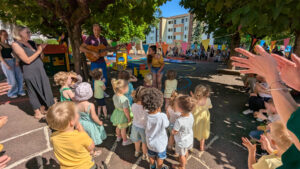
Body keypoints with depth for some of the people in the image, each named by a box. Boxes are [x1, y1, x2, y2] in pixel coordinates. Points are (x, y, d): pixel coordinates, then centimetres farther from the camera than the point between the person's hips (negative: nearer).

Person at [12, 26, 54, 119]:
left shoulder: (32, 43, 10)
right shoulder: (16, 44, -8)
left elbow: (40, 57, 15)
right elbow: (27, 60, -15)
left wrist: (42, 48, -1)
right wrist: (38, 51, -12)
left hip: (40, 70, 6)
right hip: (30, 73, -6)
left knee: (44, 90, 11)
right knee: (34, 93, 4)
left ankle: (42, 110, 26)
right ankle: (37, 113, 19)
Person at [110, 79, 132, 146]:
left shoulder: (115, 96, -10)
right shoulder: (124, 99, -35)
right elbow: (125, 110, -28)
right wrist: (129, 118, -14)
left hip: (117, 113, 7)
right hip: (123, 115, -7)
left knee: (118, 126, 29)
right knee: (123, 129, 14)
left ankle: (118, 137, 54)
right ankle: (125, 141, 37)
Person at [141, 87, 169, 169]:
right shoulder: (162, 117, -37)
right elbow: (166, 125, -16)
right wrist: (160, 112, -15)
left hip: (150, 142, 4)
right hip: (160, 143, -3)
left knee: (151, 156, 33)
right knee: (160, 159, 27)